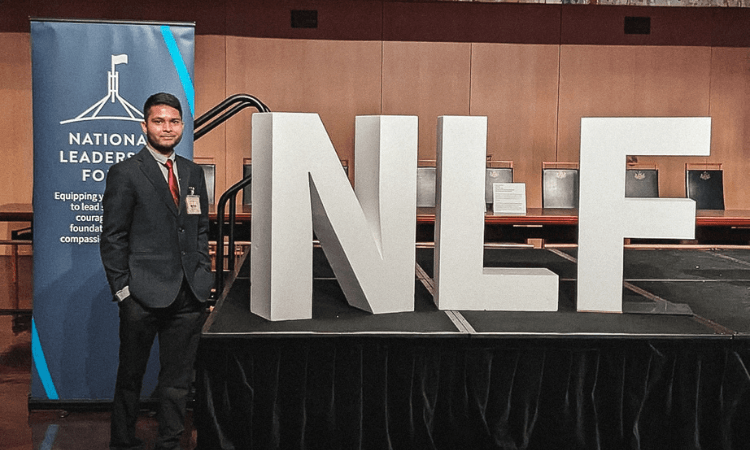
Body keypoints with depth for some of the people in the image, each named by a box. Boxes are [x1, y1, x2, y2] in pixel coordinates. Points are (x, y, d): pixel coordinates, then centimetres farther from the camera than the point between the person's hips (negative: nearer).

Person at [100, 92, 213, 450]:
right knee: (130, 377, 8)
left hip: (189, 296, 5)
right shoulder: (125, 173, -3)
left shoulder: (193, 173, 13)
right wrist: (122, 290, -9)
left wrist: (203, 276, 10)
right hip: (144, 296, -5)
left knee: (178, 380, 11)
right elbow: (112, 238, -5)